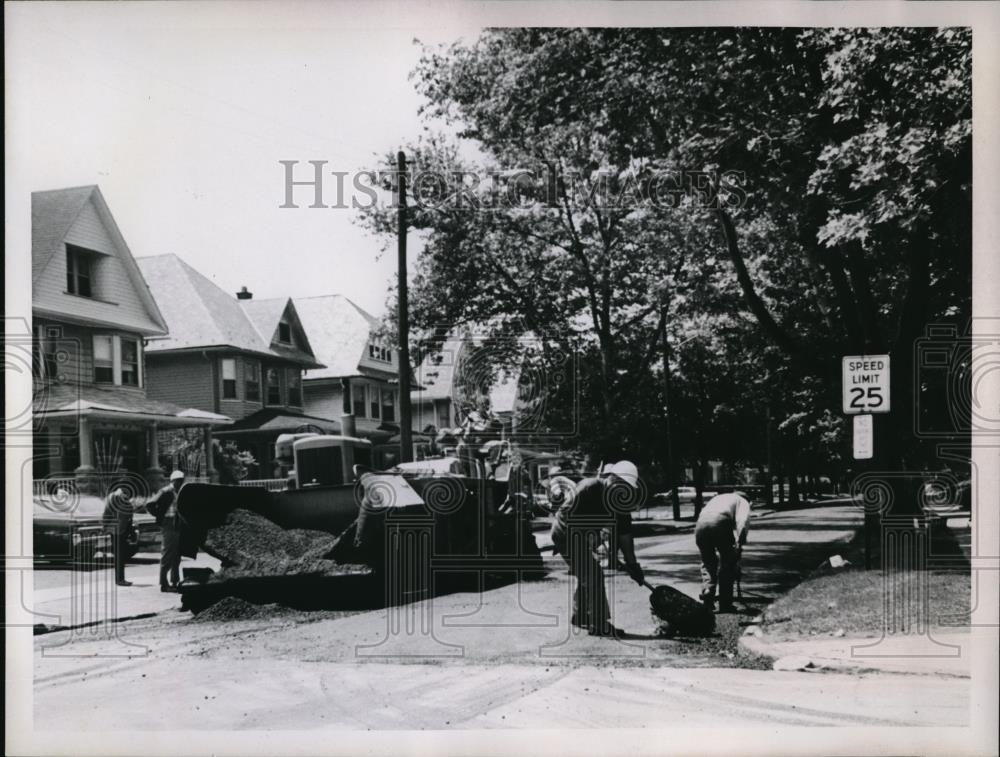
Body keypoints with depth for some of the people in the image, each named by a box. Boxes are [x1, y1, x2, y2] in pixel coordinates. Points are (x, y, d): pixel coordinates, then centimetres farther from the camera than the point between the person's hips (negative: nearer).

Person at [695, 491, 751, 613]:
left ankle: (707, 592, 5)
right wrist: (739, 543, -1)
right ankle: (725, 604, 11)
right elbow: (743, 522, 5)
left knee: (707, 562, 23)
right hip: (721, 522, -4)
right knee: (728, 564, 11)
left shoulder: (717, 498, 42)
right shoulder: (742, 501, 28)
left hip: (701, 522, 4)